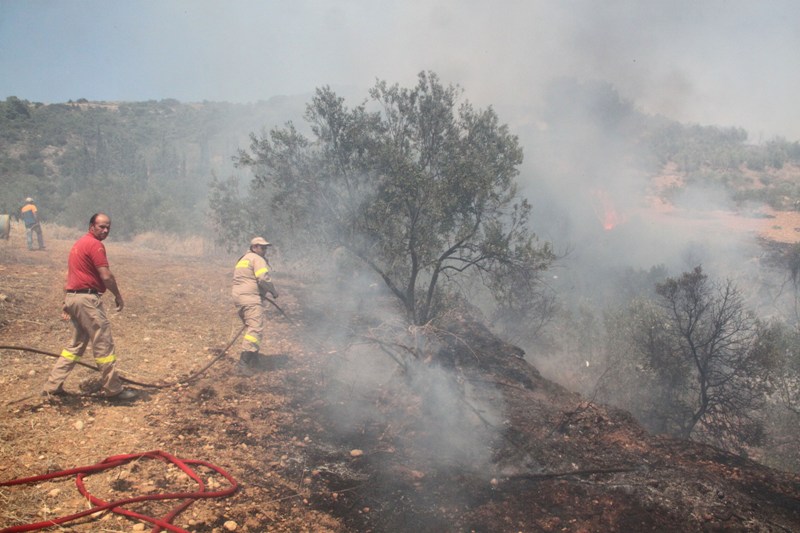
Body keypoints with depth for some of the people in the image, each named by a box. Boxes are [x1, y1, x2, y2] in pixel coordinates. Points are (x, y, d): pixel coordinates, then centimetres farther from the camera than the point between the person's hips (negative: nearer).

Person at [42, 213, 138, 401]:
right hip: (87, 299, -10)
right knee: (104, 344, -2)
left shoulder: (80, 243, 17)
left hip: (73, 296, 10)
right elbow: (106, 276, -19)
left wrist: (67, 301, 23)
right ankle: (113, 389, 5)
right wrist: (118, 296, -6)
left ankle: (53, 386, 18)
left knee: (77, 344, 18)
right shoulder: (95, 245, -13)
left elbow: (70, 273, 21)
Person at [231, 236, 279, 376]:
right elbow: (263, 279, -18)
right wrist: (273, 291, -4)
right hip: (251, 298, -10)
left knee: (250, 328, 19)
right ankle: (243, 364, -23)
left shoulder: (243, 259, 25)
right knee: (255, 329, -14)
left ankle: (253, 362, 24)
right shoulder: (258, 259, -5)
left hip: (238, 297, 10)